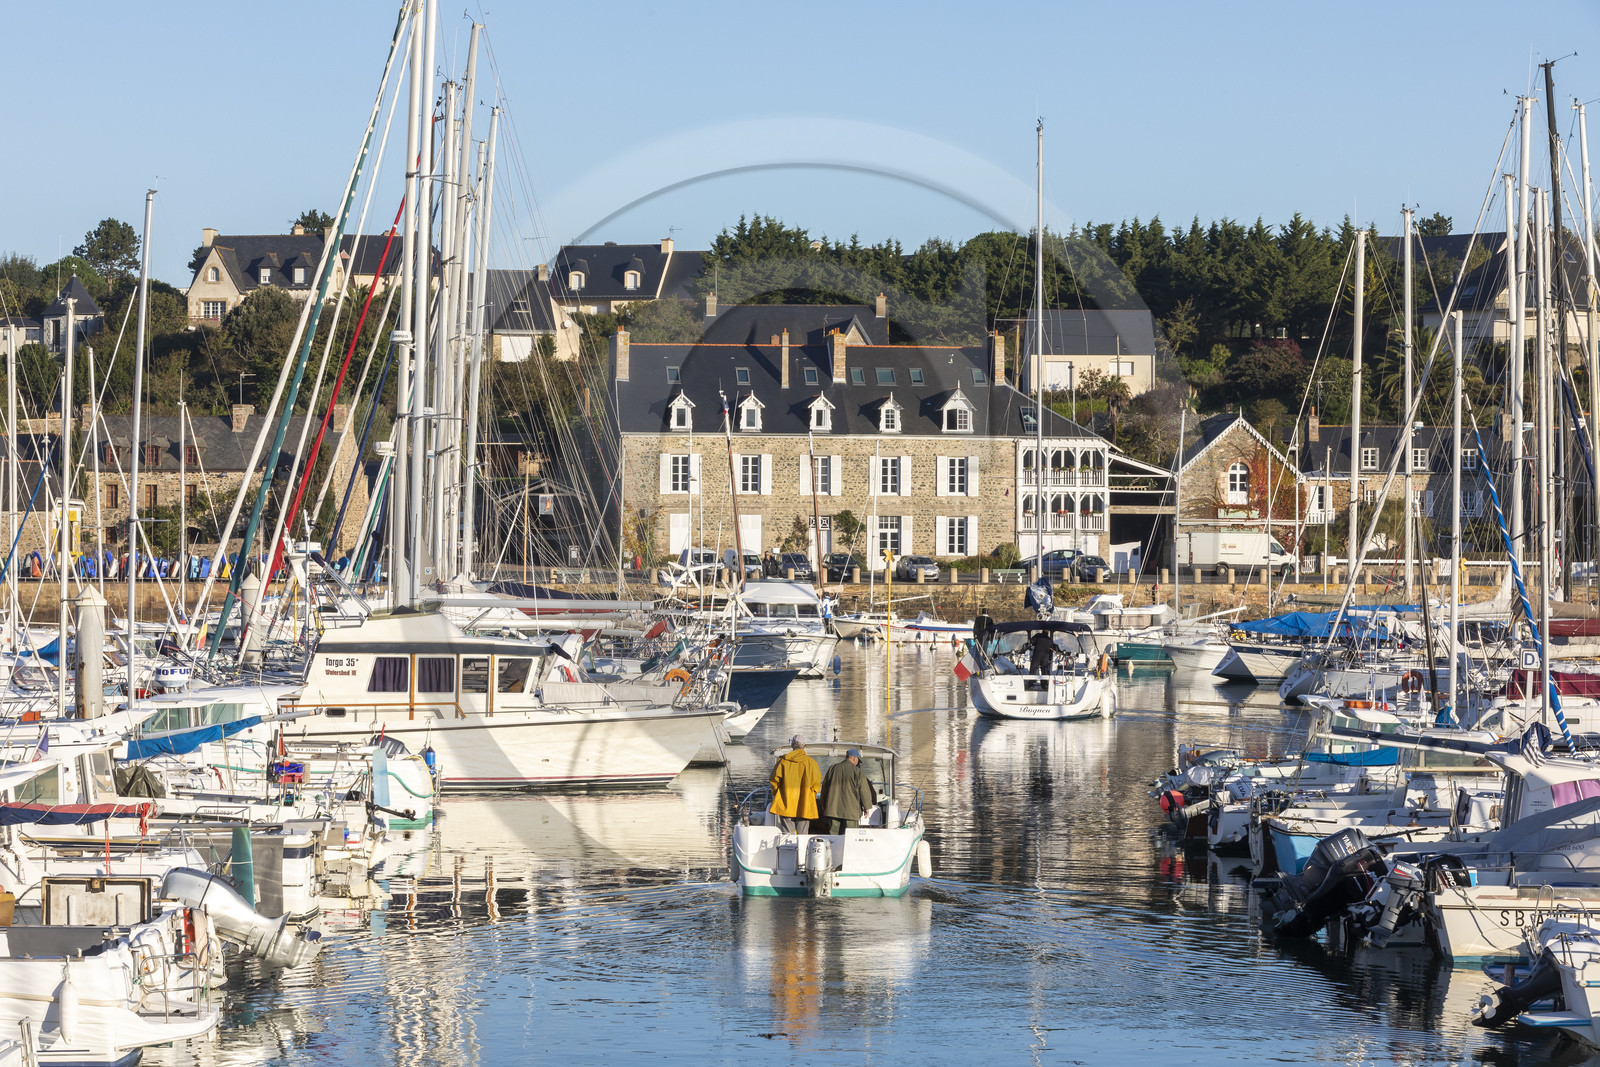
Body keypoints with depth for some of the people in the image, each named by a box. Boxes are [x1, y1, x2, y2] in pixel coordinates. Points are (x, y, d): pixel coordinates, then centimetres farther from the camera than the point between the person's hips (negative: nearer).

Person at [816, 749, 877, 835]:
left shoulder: (832, 769, 8)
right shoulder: (857, 772, -6)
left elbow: (824, 787, 16)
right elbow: (864, 791, -4)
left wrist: (823, 804, 26)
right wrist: (867, 807, 7)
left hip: (833, 808, 4)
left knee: (834, 833, 6)